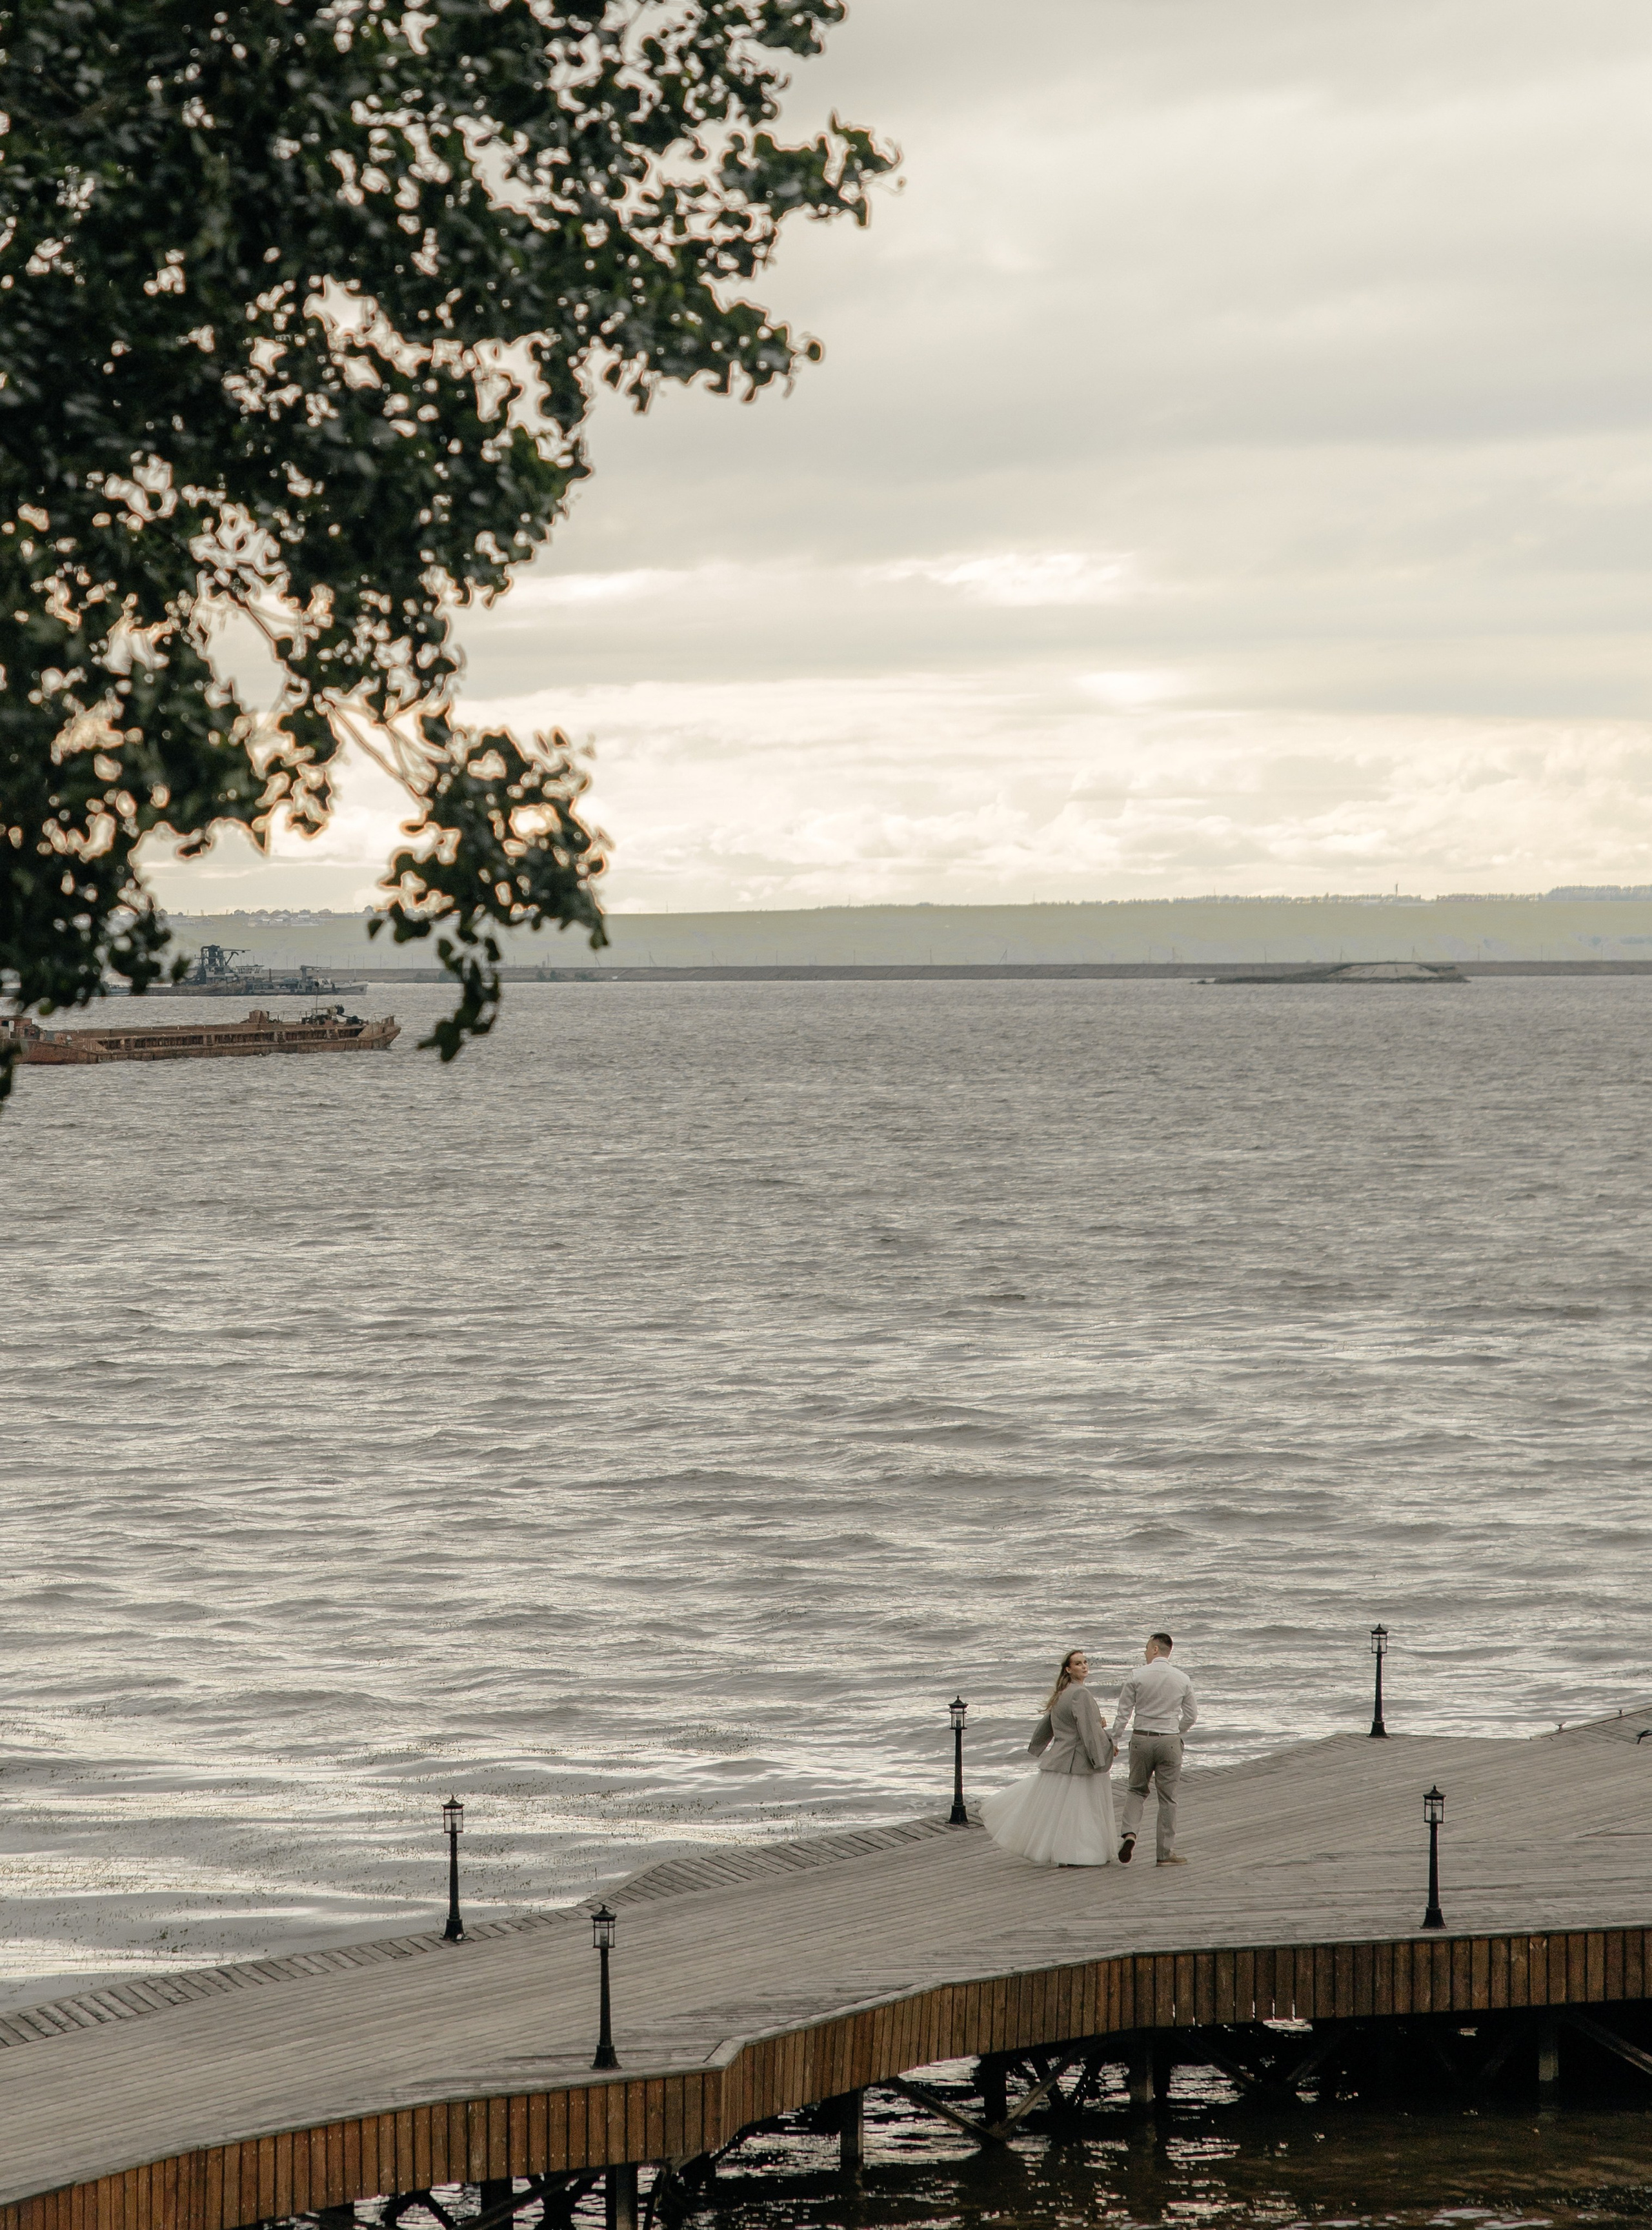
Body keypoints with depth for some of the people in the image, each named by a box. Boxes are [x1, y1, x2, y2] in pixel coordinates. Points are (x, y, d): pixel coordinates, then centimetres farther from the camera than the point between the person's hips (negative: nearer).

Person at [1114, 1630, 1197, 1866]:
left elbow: (1123, 1713, -3)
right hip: (1170, 1741, 0)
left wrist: (1114, 1741, 8)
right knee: (1167, 1798, 6)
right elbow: (1191, 1714, 7)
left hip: (1142, 1740, 0)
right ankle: (1166, 1853, 8)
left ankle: (1129, 1833, -8)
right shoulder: (1182, 1679, 0)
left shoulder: (1138, 1677, -5)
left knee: (1137, 1790, 16)